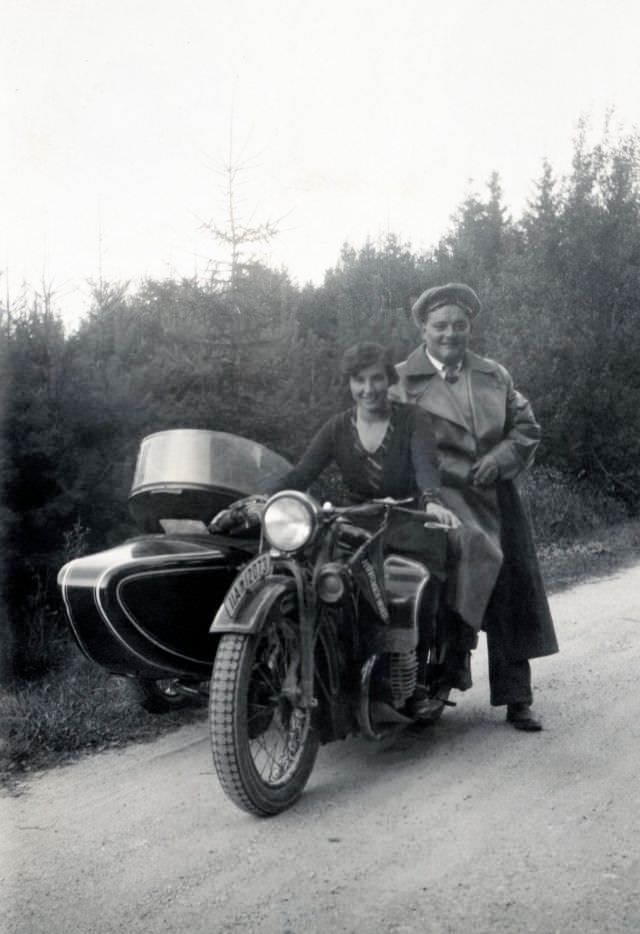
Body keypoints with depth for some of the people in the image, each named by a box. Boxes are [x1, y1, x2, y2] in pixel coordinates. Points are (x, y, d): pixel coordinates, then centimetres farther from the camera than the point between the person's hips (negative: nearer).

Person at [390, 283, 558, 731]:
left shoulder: (494, 376, 15)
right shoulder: (403, 381, 2)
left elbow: (527, 426, 12)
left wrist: (500, 458, -6)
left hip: (497, 493, 4)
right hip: (440, 492, -4)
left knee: (512, 597, 5)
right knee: (475, 549, -29)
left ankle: (517, 698, 16)